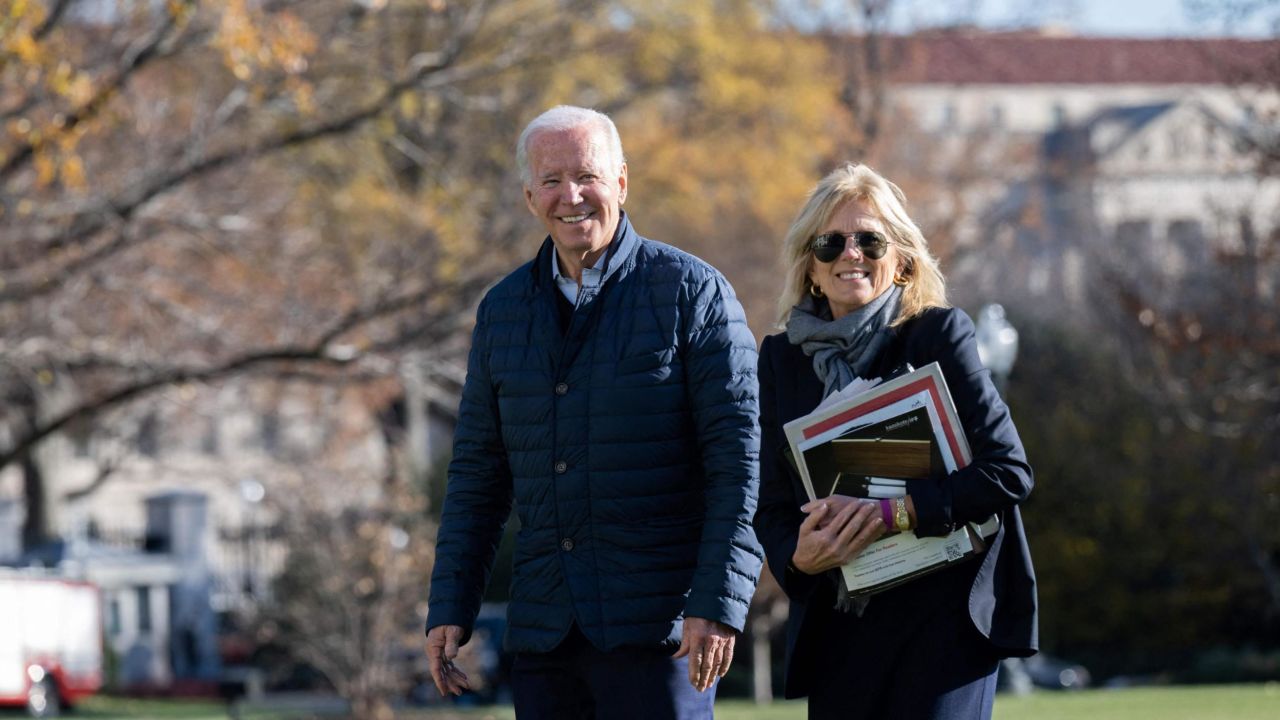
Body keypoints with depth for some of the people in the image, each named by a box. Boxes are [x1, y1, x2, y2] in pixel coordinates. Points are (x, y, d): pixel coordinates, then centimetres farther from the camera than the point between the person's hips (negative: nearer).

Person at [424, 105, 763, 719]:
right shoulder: (501, 311, 14)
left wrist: (718, 603, -14)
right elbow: (477, 475, 17)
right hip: (543, 633, 5)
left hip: (657, 625, -5)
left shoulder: (693, 292, -1)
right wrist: (448, 609, 9)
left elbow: (739, 460, -6)